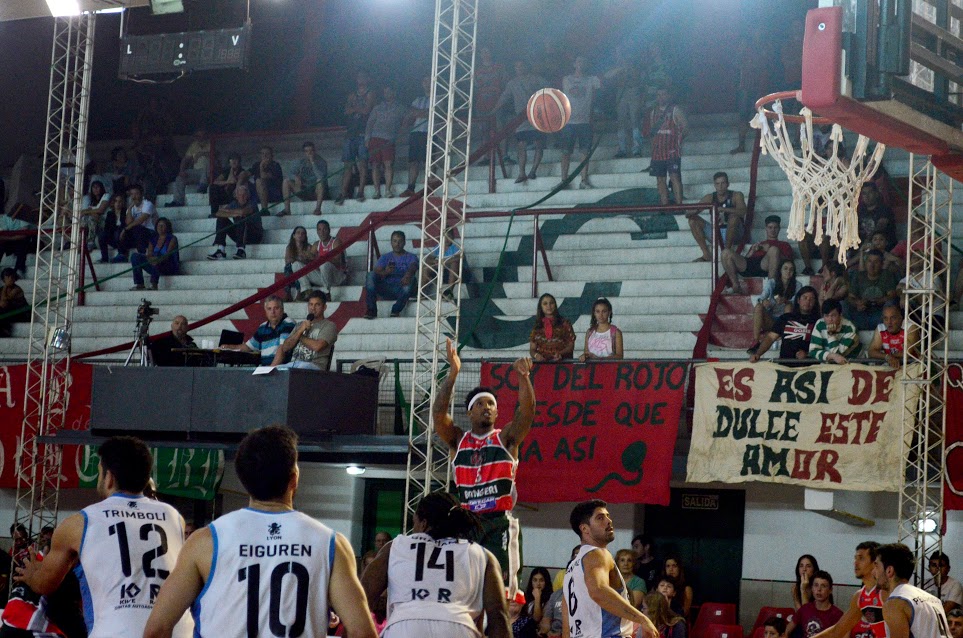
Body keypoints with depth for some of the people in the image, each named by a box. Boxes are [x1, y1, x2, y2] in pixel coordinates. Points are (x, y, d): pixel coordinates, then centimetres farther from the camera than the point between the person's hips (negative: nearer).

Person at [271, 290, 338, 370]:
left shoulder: (329, 326, 8)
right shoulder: (300, 325, 26)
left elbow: (317, 346, -9)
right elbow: (285, 348, 15)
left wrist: (300, 336, 7)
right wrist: (299, 331, 1)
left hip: (314, 365, -5)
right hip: (293, 363, 5)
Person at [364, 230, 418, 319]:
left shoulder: (411, 257, 9)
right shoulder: (385, 257, 17)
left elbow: (413, 268, -15)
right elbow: (377, 271, -2)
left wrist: (408, 275, -42)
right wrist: (385, 272, -28)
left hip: (402, 289, -2)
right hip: (386, 288, 2)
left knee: (411, 279, -33)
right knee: (371, 275, -22)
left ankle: (396, 310, -30)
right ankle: (371, 310, -27)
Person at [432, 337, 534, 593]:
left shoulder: (506, 438, 9)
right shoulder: (458, 441, 12)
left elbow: (527, 410, -7)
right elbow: (438, 413, -3)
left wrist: (523, 377, -24)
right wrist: (453, 373, -12)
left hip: (499, 522, -2)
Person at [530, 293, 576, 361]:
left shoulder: (564, 323, 11)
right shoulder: (536, 327, 16)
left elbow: (571, 345, 7)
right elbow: (532, 349, 16)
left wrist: (561, 353, -12)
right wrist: (536, 355, -8)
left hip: (562, 361, -2)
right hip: (541, 362, 2)